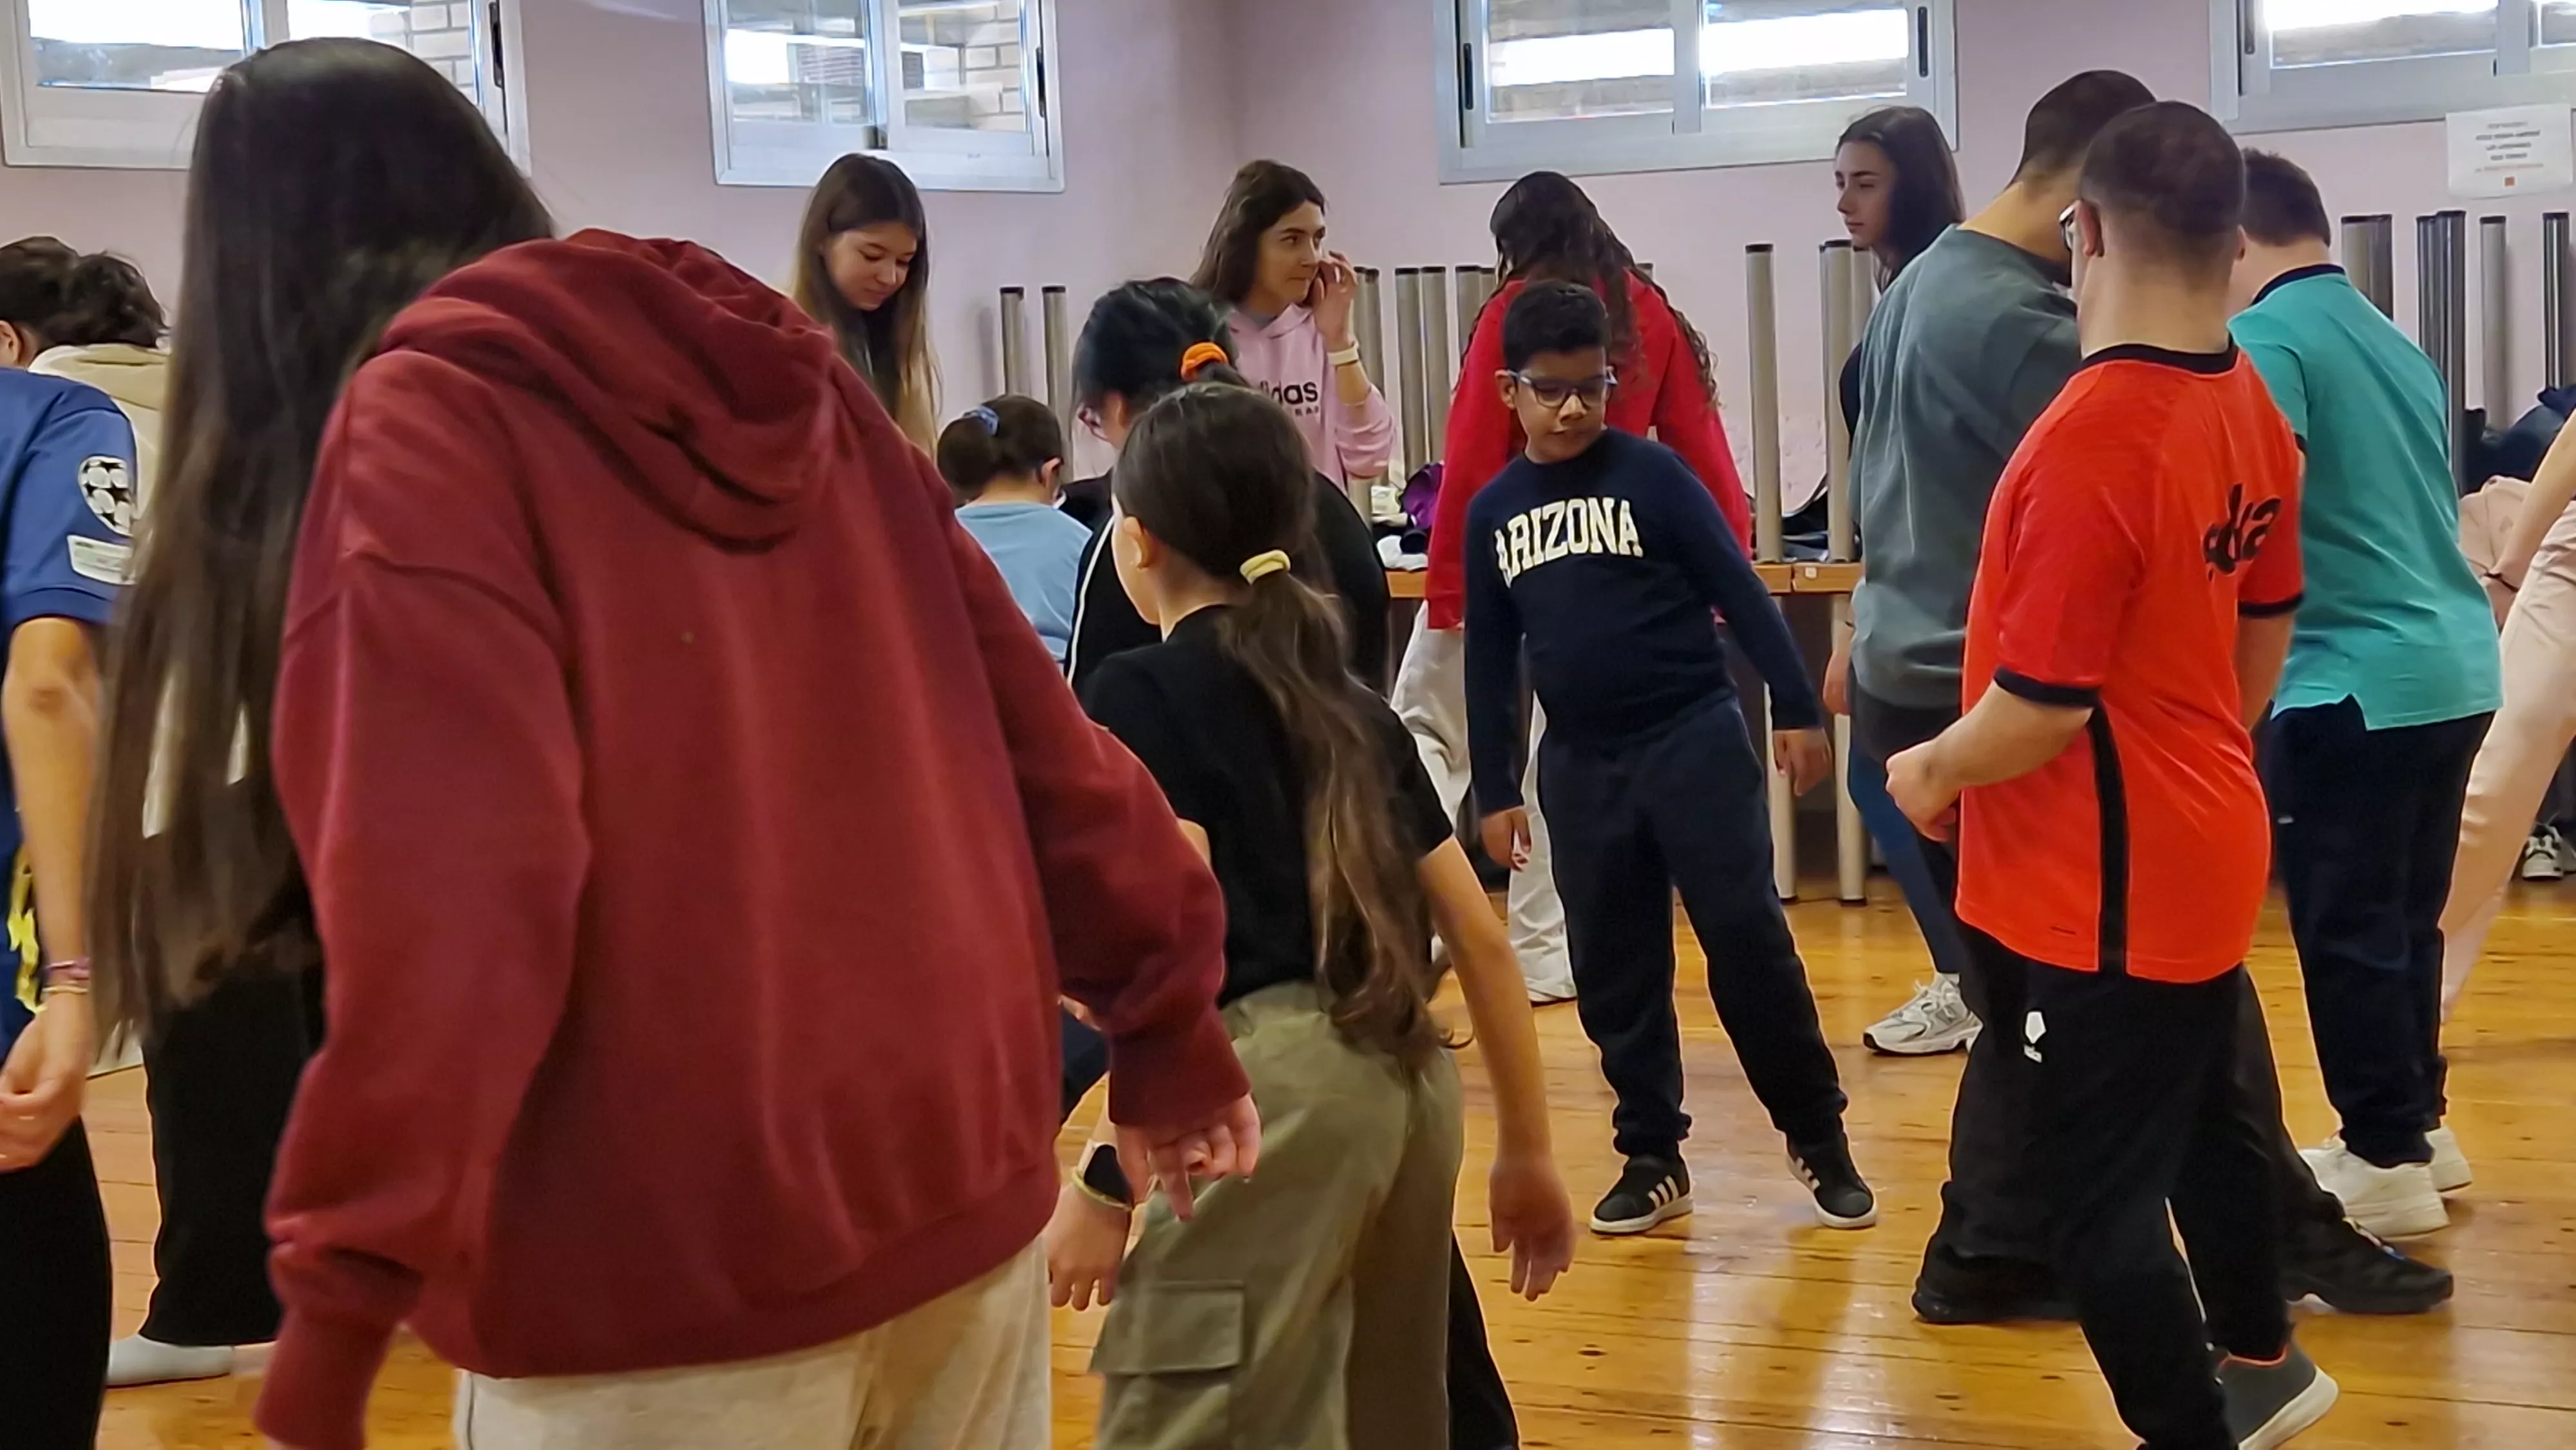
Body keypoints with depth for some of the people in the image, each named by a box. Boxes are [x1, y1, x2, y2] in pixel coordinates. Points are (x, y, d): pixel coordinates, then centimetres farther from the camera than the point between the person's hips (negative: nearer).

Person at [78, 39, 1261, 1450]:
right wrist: (1162, 1008, 17)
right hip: (961, 1177, 6)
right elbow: (1026, 723, 10)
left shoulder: (420, 424, -8)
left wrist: (347, 1290, -20)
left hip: (662, 1274, -6)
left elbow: (444, 896, -20)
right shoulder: (785, 376, 10)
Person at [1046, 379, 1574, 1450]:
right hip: (1413, 1081, 8)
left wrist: (1108, 1175, -10)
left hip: (1274, 1081, -7)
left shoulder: (1139, 692, 2)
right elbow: (1480, 937, 18)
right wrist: (1527, 1149, 25)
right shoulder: (1348, 702, 21)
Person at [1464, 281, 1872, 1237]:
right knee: (1613, 971, 7)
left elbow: (1738, 592, -3)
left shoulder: (1651, 473, -4)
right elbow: (1489, 658, 12)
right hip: (1580, 764, 4)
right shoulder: (1493, 512, 7)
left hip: (1694, 737, -4)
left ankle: (1818, 1135, 10)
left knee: (1746, 938, -5)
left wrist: (1797, 707, -6)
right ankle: (1652, 1160, 19)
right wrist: (1495, 790, 11)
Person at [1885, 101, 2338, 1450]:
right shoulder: (2251, 409, 1)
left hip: (2103, 887, -9)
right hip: (2205, 849, 10)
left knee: (2102, 1194, 4)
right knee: (2204, 1113, 28)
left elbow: (2043, 705, -26)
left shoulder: (2089, 439, -27)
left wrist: (1932, 773, -8)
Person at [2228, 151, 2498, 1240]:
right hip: (2454, 664, 9)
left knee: (2347, 931, 2)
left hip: (2355, 679, -9)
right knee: (2405, 916, 18)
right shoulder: (2397, 344, 15)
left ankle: (2385, 1161, 9)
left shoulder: (2264, 339, -11)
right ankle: (2418, 1125, 28)